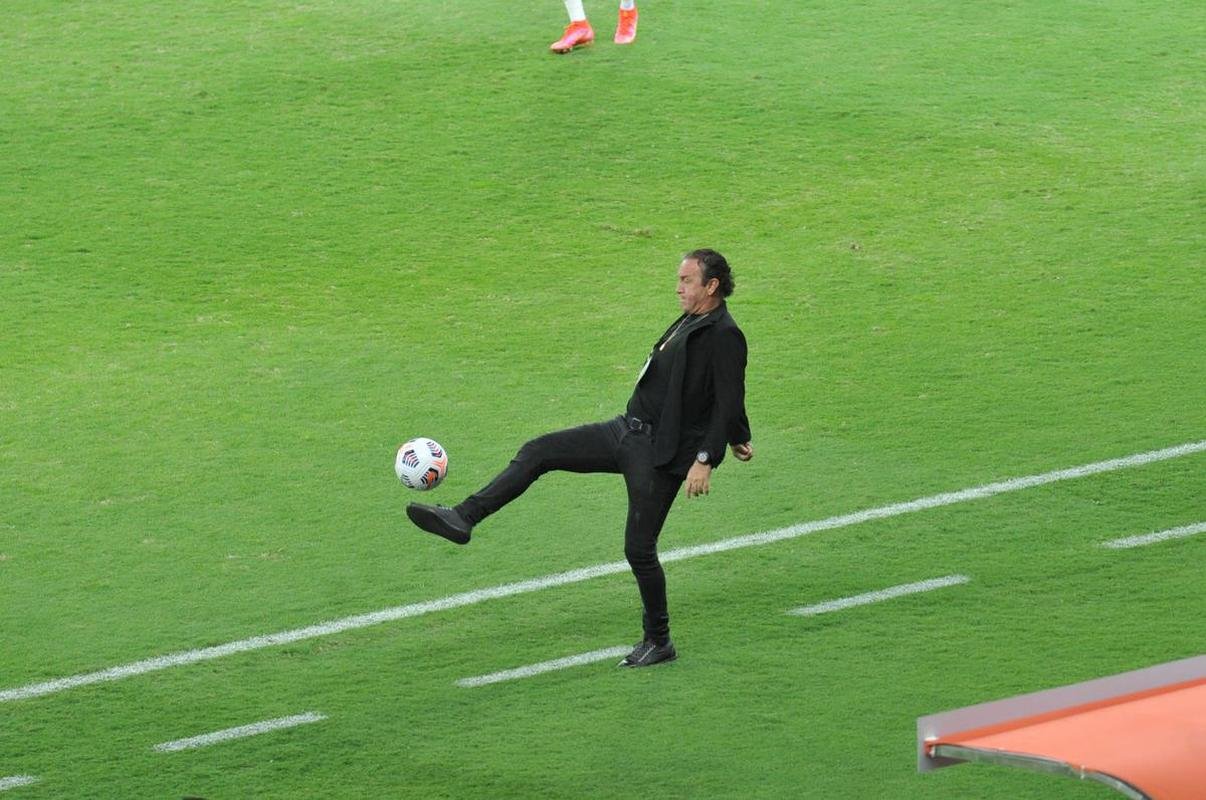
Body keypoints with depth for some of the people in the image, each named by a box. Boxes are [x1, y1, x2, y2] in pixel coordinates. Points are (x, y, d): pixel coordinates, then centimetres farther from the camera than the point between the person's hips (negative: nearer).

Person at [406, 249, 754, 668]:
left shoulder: (724, 337, -15)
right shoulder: (689, 323, 14)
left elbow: (729, 402, -19)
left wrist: (705, 459, -25)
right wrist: (739, 437, 36)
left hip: (660, 454, -9)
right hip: (628, 430, 9)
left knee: (639, 550, -4)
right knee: (538, 452, -1)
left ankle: (658, 642, 14)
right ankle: (462, 518, -4)